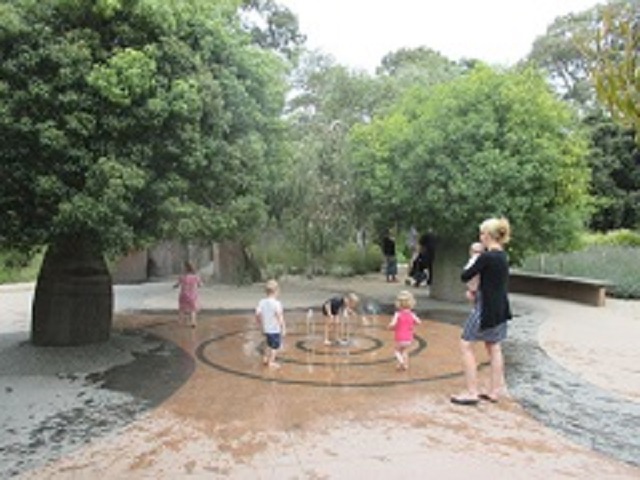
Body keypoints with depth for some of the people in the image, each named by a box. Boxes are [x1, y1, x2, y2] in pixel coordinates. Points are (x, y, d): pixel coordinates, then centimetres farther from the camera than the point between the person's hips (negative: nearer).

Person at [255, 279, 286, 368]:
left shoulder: (262, 302, -1)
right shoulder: (276, 303, -19)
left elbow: (257, 315, -1)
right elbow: (279, 316, -21)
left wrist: (261, 326, 13)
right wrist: (283, 328, -14)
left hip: (266, 329, 7)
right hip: (275, 329, -7)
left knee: (269, 344, 27)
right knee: (275, 346, 9)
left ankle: (265, 358, 31)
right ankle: (271, 362, 13)